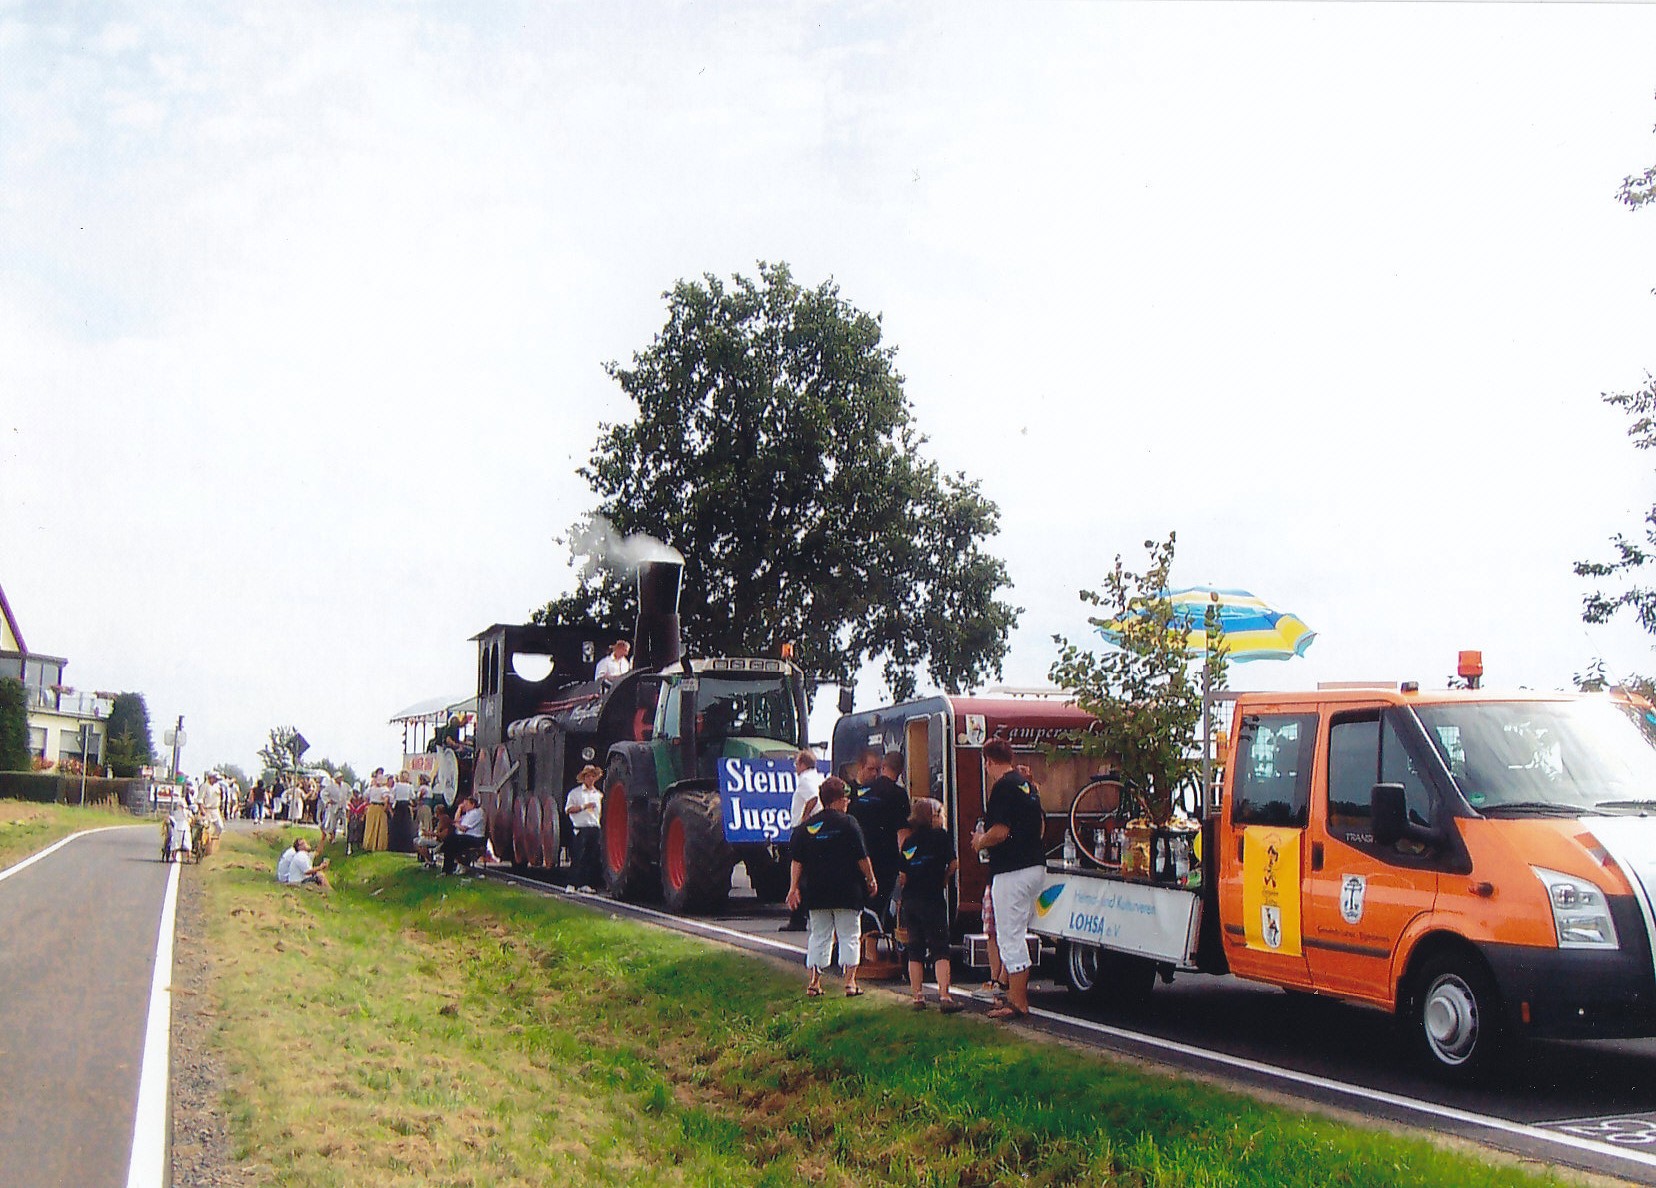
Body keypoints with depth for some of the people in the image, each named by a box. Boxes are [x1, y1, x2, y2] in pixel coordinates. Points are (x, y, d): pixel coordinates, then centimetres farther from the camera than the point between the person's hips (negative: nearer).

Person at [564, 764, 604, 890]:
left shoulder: (598, 794, 18)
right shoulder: (575, 792, 5)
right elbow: (568, 809, -4)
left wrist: (600, 829, 10)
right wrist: (584, 806, -12)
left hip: (595, 828, 5)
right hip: (580, 829, -5)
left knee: (591, 858, 4)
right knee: (577, 857, -9)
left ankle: (585, 884, 9)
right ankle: (572, 883, -6)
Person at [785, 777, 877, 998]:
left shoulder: (807, 826, 5)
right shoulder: (848, 823, -7)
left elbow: (796, 861, 3)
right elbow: (862, 857, -6)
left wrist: (793, 887, 6)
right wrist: (871, 880, 6)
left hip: (816, 892, 4)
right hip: (847, 892, -4)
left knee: (819, 936, 11)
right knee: (849, 935, 4)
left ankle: (814, 981, 8)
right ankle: (850, 981, 0)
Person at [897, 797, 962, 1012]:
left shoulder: (908, 842, 10)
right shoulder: (942, 836, -2)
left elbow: (902, 876, 6)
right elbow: (953, 863, -7)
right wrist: (943, 880, 9)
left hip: (910, 900, 5)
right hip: (933, 899, -5)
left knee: (915, 950, 10)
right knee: (940, 948, -3)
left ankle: (918, 996, 10)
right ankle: (944, 996, -12)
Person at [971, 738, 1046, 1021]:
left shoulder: (1003, 787, -15)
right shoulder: (1027, 785, 14)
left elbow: (1000, 832, -23)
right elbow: (1040, 824, 23)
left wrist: (980, 842, -3)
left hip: (1012, 871, -10)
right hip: (1035, 866, 10)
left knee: (1010, 937, -4)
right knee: (1015, 935, 19)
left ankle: (1018, 1004, 0)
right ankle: (1016, 994, 25)